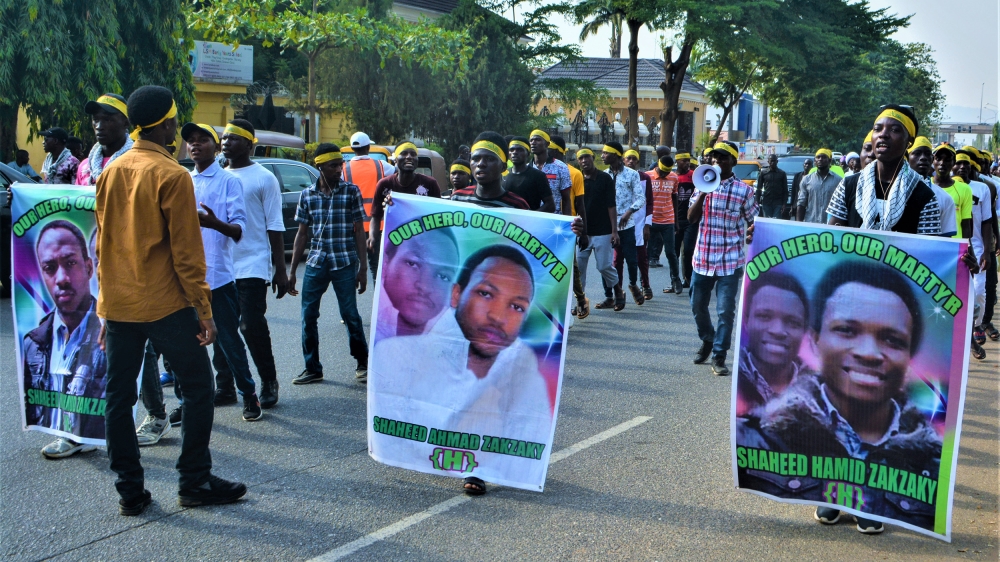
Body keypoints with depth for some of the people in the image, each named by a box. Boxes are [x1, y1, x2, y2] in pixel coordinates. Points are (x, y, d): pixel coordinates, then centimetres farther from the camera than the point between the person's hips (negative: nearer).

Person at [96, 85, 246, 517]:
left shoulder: (111, 172, 8)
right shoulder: (172, 176, -12)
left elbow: (102, 242, 13)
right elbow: (186, 251, -14)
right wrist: (203, 308, -9)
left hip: (117, 304, 7)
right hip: (165, 304, -6)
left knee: (119, 396, 9)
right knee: (197, 387, 7)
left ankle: (130, 492, 13)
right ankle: (195, 482, 11)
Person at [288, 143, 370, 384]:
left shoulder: (351, 191, 1)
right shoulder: (307, 195, 7)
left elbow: (359, 231, 2)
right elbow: (302, 234, 12)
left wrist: (362, 268, -2)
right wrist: (292, 271, 10)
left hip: (345, 264, -3)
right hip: (316, 264, 3)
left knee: (350, 315, -2)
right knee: (308, 316, 1)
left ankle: (363, 364, 15)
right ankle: (312, 369, 14)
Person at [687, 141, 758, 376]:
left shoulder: (743, 190, -2)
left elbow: (754, 221, 3)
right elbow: (691, 218, -1)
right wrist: (703, 193, -12)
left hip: (730, 261, -3)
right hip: (703, 258, 4)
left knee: (725, 311, -4)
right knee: (698, 306, 12)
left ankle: (719, 356, 6)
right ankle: (707, 341, 36)